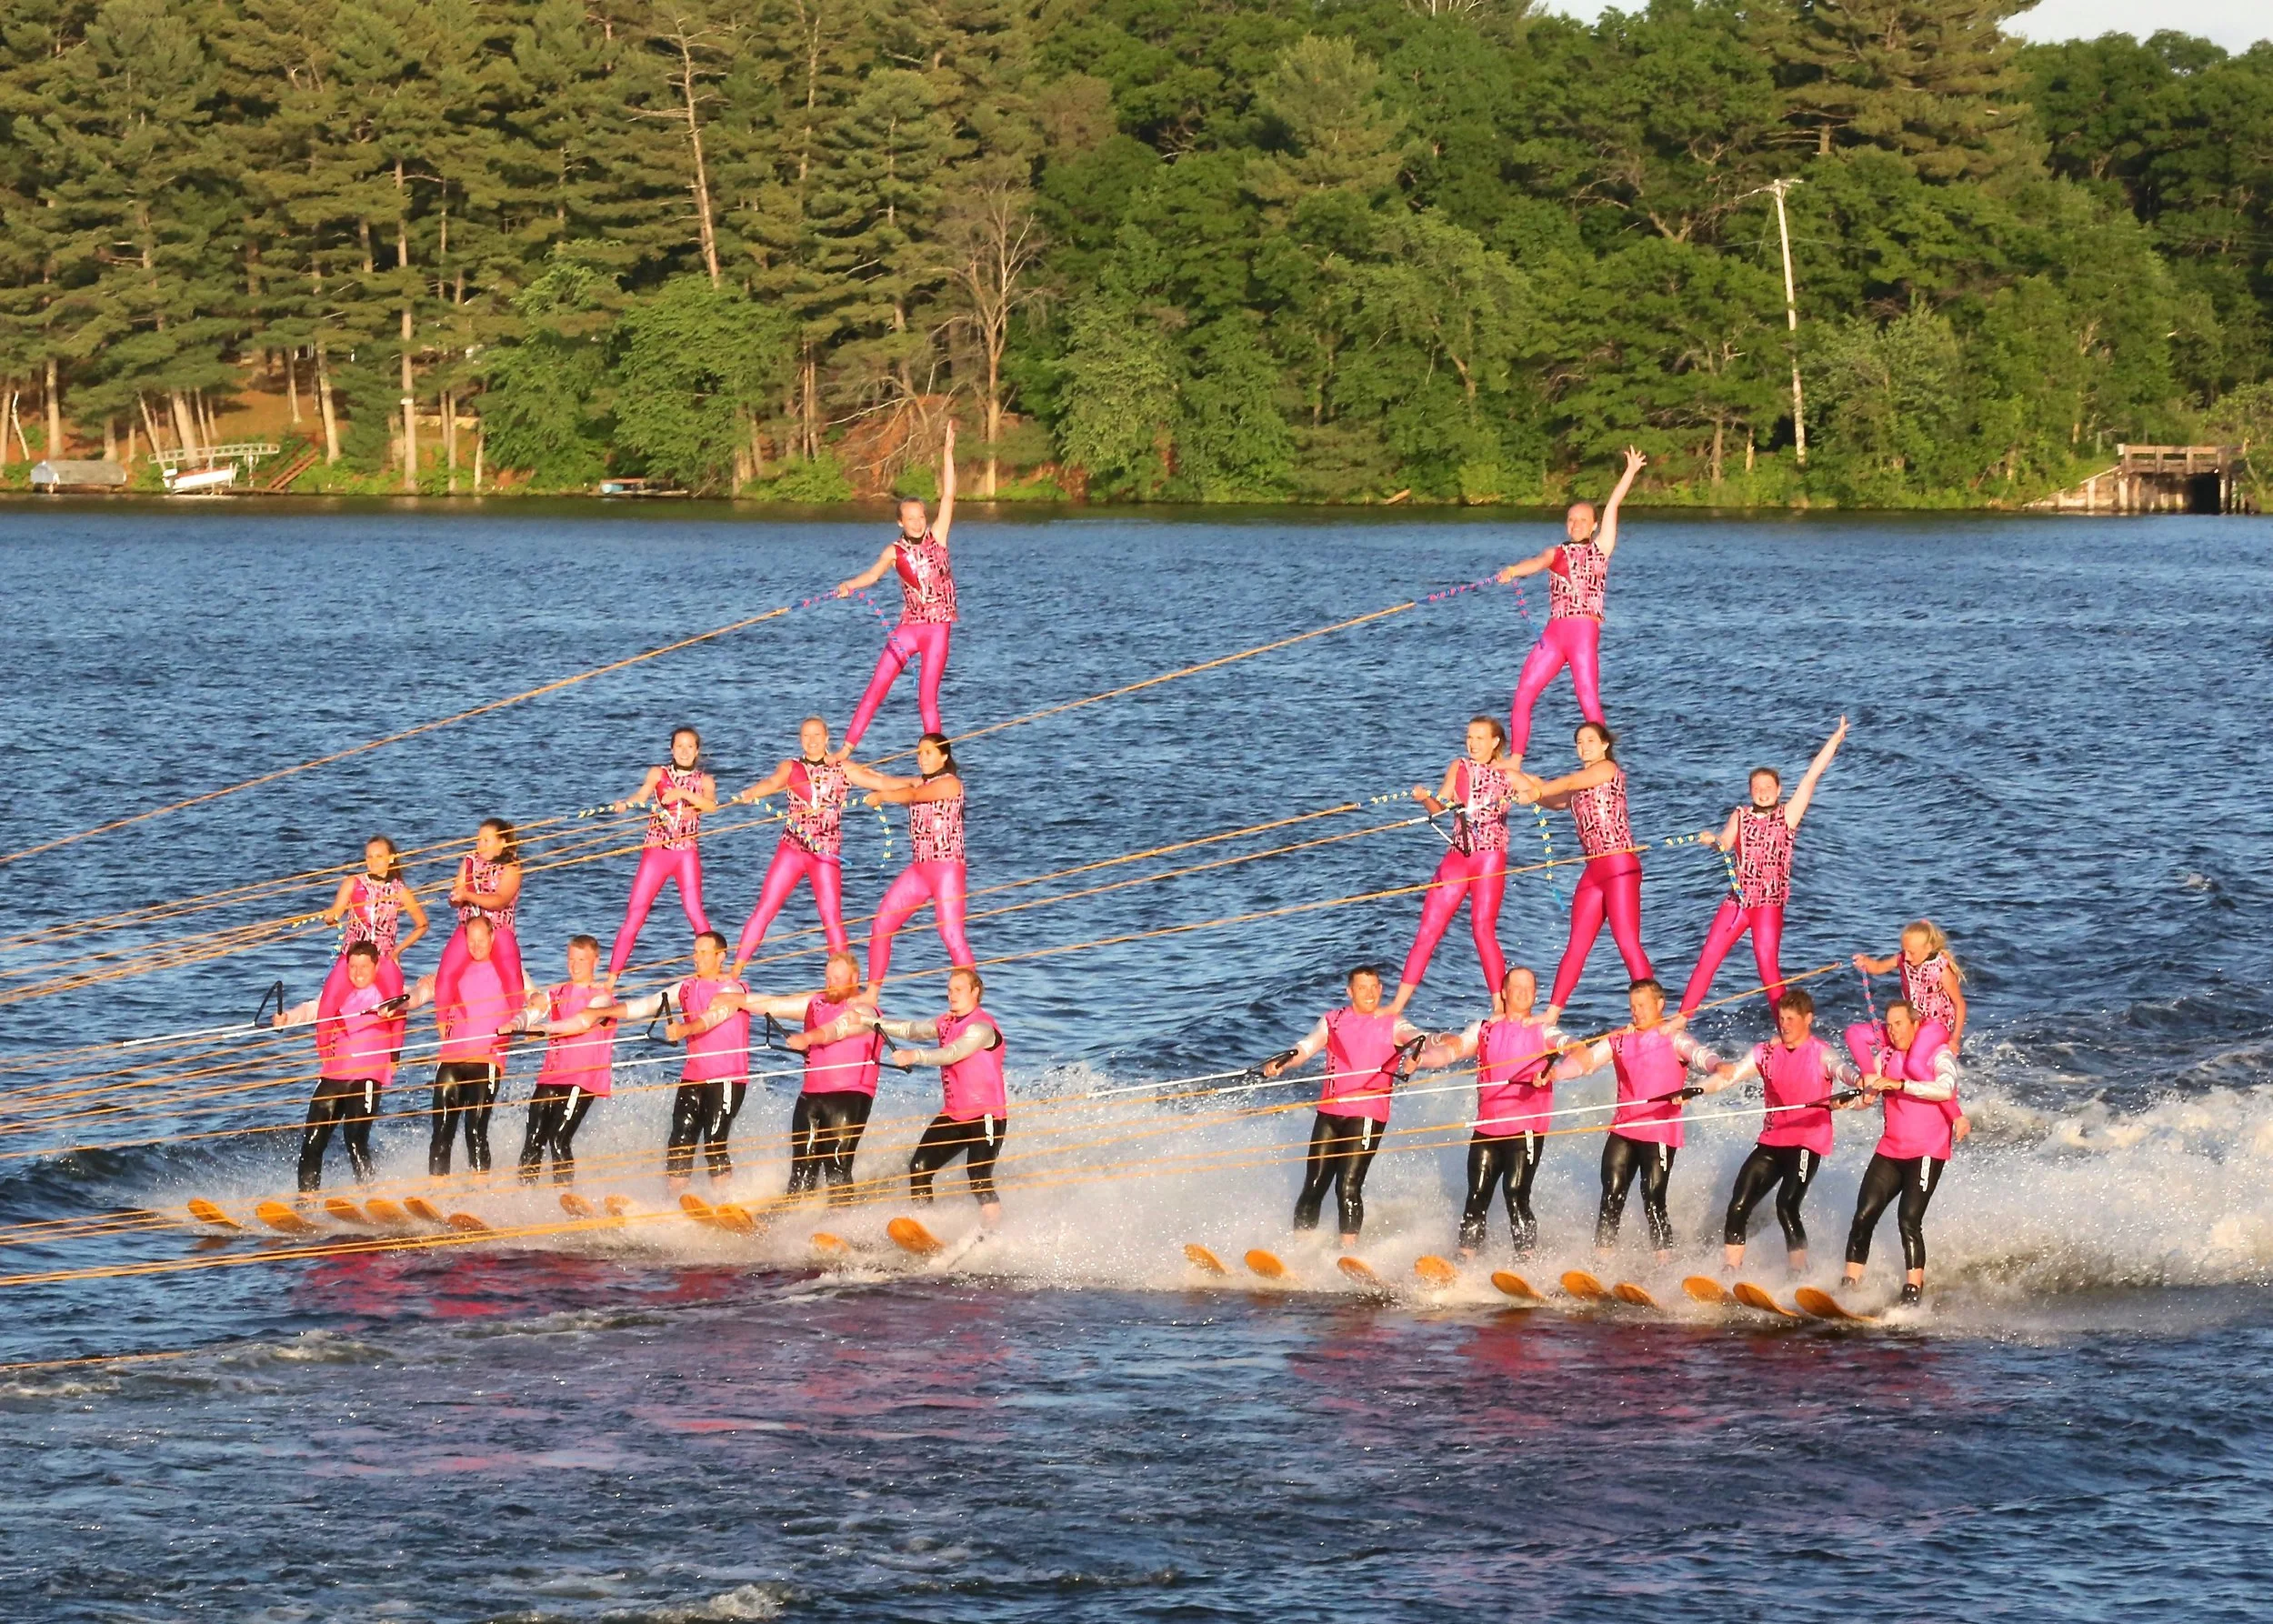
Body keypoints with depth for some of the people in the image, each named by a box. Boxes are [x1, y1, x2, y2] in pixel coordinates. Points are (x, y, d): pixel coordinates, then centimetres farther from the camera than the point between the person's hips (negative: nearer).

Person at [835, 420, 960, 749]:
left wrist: (947, 455, -14)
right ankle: (846, 749, -3)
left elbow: (948, 496, -7)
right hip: (907, 627, 1)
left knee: (927, 698, -3)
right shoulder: (895, 551, 0)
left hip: (938, 628, -1)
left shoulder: (937, 537, 0)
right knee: (876, 689, -4)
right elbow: (875, 573, -18)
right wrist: (850, 585, -39)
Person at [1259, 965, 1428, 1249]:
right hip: (1329, 1112, 3)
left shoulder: (1392, 1025, 5)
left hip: (1367, 1116, -3)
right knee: (1314, 1186, 2)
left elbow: (1414, 1036, -13)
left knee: (1348, 1186, -12)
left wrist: (1416, 1046, -38)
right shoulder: (1334, 1021, 12)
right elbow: (1306, 1047, 1)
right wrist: (1283, 1061, -20)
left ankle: (1348, 1251, -7)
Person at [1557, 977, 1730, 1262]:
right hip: (1622, 1131, 5)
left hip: (1660, 1133, -5)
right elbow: (1587, 1060, 7)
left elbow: (1698, 1054, -19)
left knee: (1653, 1201, -9)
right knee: (1611, 1198, 3)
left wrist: (1717, 1067, -42)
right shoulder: (1620, 1039, 14)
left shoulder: (1673, 1038, 0)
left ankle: (1666, 1267, -4)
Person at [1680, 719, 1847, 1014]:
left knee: (1768, 965, -12)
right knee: (1707, 959, -1)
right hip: (1737, 900, 3)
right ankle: (1680, 1019, 3)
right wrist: (1712, 840, -28)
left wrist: (1835, 740, -5)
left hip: (1770, 902, -3)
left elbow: (1811, 779, -1)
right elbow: (1725, 842, -4)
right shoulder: (1741, 816, 11)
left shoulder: (1787, 816, 3)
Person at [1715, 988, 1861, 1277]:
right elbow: (1730, 1075, 4)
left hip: (1808, 1141, -6)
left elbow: (1841, 1069, -23)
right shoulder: (1767, 1052, 12)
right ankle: (1729, 1275, 6)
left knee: (1786, 1206, -23)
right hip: (1771, 1142, 6)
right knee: (1738, 1207, -1)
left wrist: (1857, 1081, -47)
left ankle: (1800, 1276, -16)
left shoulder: (1820, 1053, -2)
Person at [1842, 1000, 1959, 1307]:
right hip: (1890, 1151, 6)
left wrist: (1899, 1084, -29)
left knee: (1908, 1219, -18)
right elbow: (1866, 1095, 6)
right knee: (1864, 1215, -3)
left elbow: (1945, 1089, -24)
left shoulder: (1939, 1055, -4)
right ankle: (1849, 1285, 2)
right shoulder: (1886, 1058, 13)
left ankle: (1913, 1291, -18)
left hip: (1926, 1152, -6)